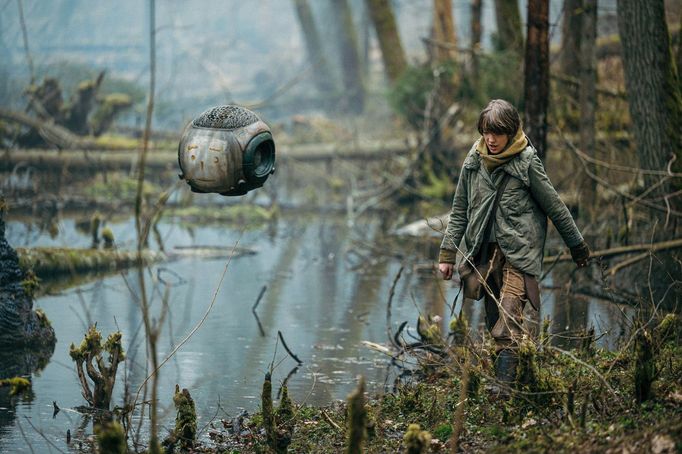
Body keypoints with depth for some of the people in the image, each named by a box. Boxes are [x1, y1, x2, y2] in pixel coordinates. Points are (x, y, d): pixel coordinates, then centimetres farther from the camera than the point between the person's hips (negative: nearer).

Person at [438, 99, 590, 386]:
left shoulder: (526, 162, -7)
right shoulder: (474, 161, 6)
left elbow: (555, 207, 1)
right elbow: (459, 210, 13)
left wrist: (577, 247, 8)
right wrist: (448, 253, 8)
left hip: (519, 251, -5)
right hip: (485, 252, 5)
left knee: (508, 321, -18)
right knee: (493, 320, 7)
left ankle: (505, 384, -26)